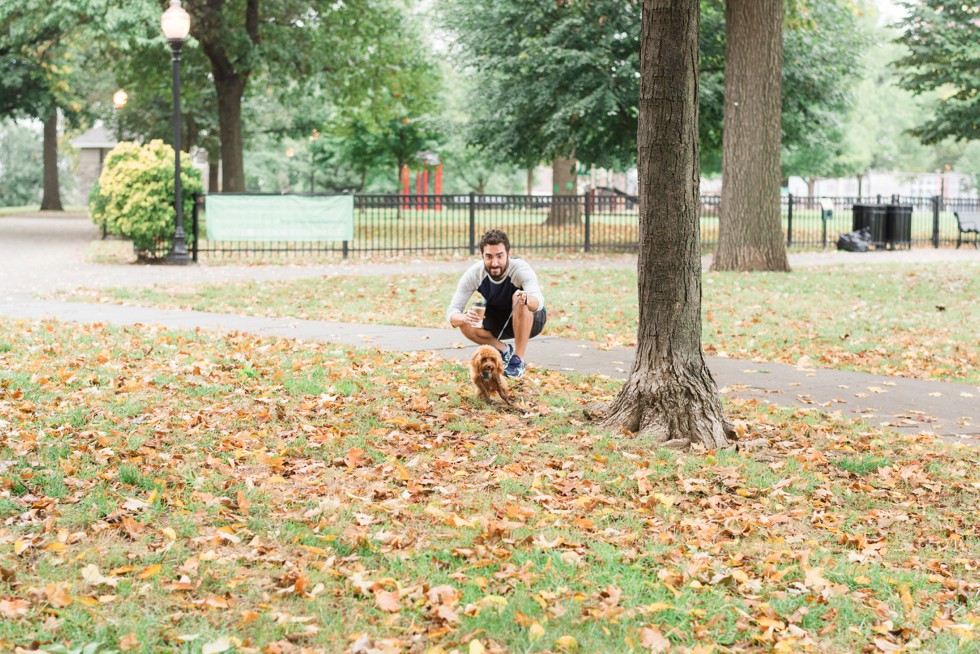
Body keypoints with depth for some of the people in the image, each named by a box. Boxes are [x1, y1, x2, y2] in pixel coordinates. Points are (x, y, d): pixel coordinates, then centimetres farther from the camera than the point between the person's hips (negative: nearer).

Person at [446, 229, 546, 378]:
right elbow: (451, 313, -26)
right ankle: (504, 352, 1)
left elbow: (539, 301, -49)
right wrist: (464, 318, -50)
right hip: (498, 321, 3)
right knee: (465, 324, -24)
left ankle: (518, 360, -22)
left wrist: (526, 299, -74)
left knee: (519, 299, -35)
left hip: (530, 321, -3)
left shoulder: (520, 269, -32)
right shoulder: (473, 274, -23)